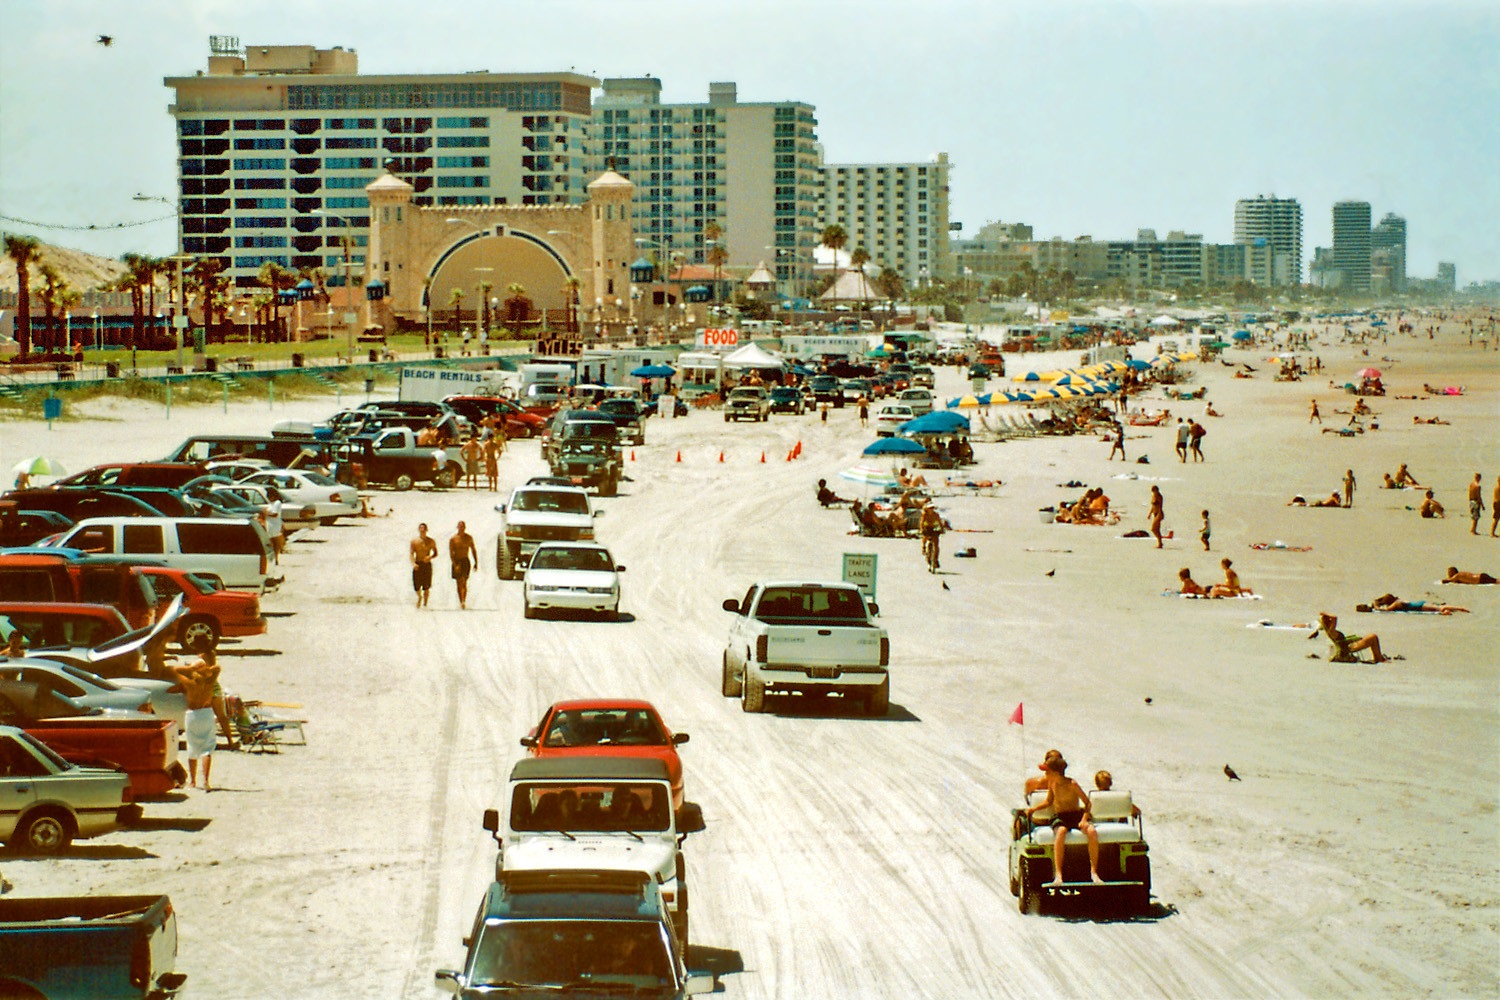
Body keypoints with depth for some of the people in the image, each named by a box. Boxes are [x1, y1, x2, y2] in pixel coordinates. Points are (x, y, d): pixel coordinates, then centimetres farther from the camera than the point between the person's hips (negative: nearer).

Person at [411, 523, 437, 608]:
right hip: (417, 565, 0)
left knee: (426, 586, -6)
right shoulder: (414, 541, 4)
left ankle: (425, 603, 8)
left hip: (427, 565, 0)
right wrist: (413, 563, -18)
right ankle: (419, 596, 31)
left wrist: (430, 557, -12)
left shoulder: (431, 542, 5)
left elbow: (435, 553, 11)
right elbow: (411, 553, -1)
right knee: (416, 585, -1)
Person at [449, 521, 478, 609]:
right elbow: (451, 553, -6)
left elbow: (473, 550, 15)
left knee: (464, 581, -15)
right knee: (459, 583, 5)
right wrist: (455, 565, -17)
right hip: (456, 561, 1)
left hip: (466, 561, -1)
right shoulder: (453, 539, -1)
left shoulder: (469, 538, 5)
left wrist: (476, 562, 11)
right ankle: (461, 602, 13)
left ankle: (463, 601, -25)